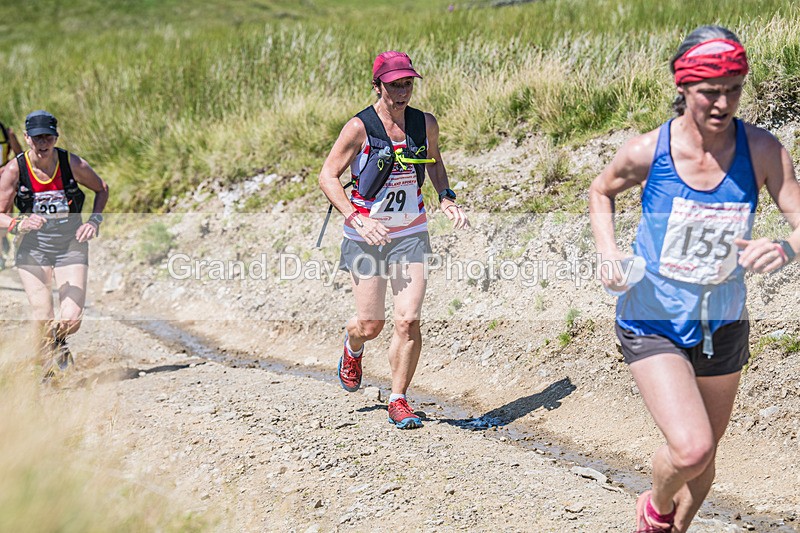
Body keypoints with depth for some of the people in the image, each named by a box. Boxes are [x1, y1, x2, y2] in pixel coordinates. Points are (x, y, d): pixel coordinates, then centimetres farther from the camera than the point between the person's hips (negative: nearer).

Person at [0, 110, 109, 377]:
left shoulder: (73, 164, -9)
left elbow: (102, 189, 10)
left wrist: (94, 221, -4)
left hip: (71, 245, 0)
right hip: (33, 246, 0)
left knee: (71, 320, -12)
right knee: (43, 322, -12)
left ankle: (58, 341, 26)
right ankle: (50, 362, 19)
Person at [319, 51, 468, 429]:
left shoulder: (425, 124, -1)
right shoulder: (359, 128, -13)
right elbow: (327, 176, -10)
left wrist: (446, 199, 4)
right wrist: (356, 218, -22)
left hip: (410, 234, 2)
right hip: (366, 236, -2)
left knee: (408, 320, -9)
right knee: (370, 324, 3)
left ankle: (398, 401, 6)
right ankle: (353, 349, 42)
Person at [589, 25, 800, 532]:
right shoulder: (648, 151, -15)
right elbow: (602, 191, 6)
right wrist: (608, 250, -11)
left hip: (723, 324, 3)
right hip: (653, 323, -3)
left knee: (705, 455, 17)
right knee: (691, 449, -20)